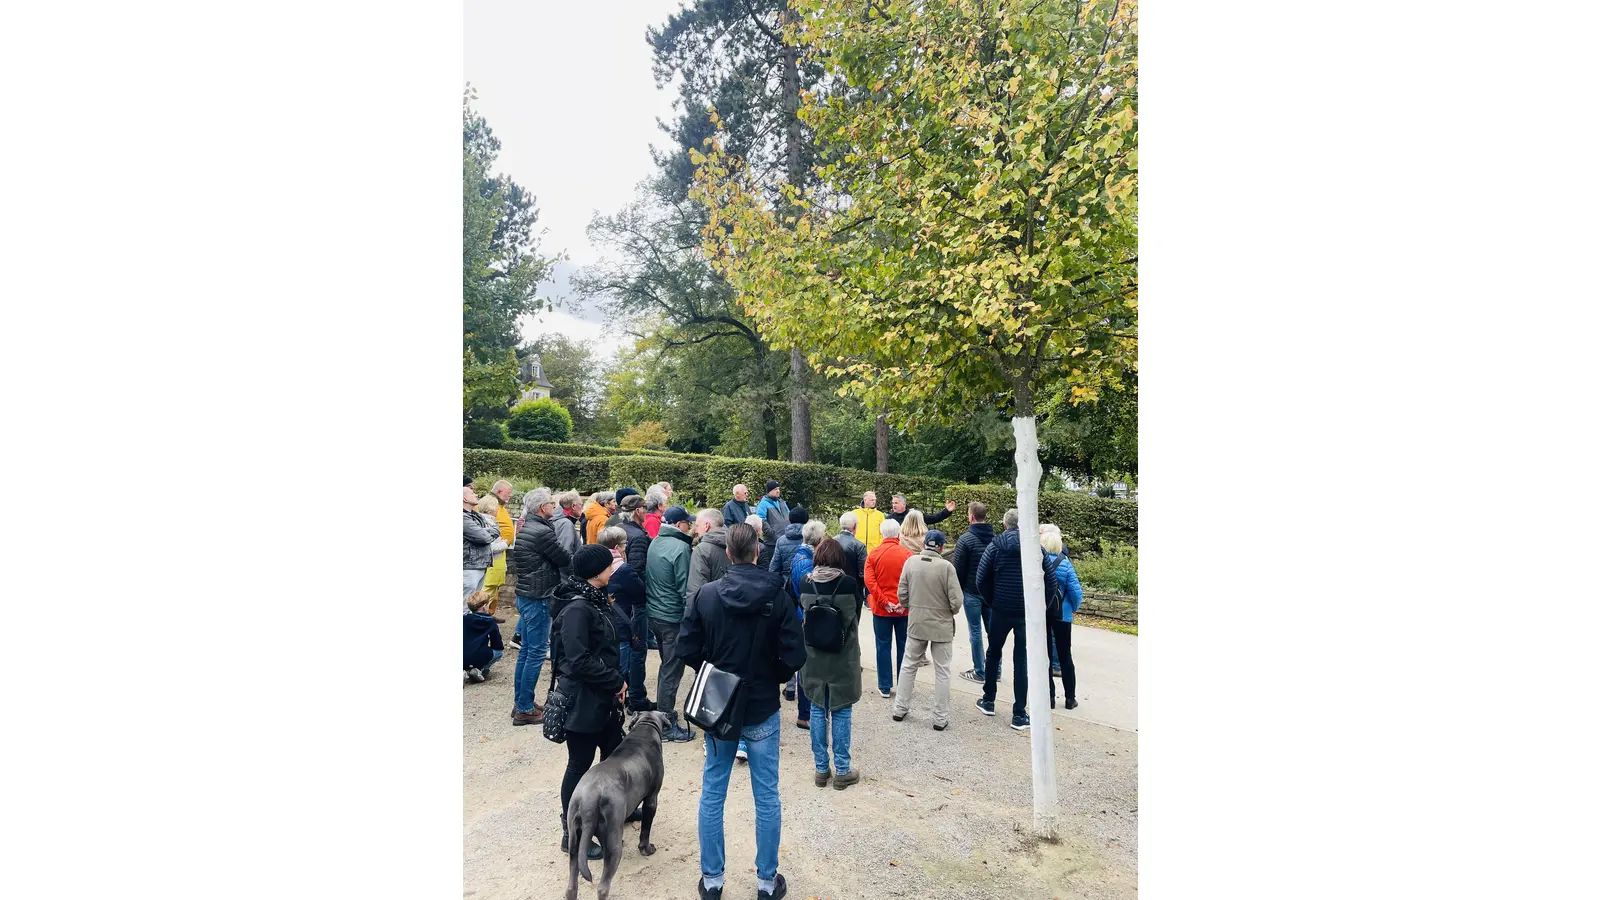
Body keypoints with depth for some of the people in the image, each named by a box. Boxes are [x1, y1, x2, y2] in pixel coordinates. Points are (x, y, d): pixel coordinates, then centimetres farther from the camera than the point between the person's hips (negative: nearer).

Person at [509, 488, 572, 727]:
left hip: (525, 595, 10)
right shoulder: (542, 532, -20)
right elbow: (565, 560, -14)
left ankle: (520, 703, 25)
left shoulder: (525, 528, 10)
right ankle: (525, 709, 5)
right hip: (537, 598, -10)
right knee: (536, 653, -2)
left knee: (526, 650, 16)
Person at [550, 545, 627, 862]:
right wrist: (616, 682, -17)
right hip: (582, 701, -9)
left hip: (602, 697, 9)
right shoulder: (577, 608, -24)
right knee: (580, 765, 6)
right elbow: (579, 661, -27)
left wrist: (615, 683, 3)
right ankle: (571, 834, 22)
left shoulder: (596, 600, 5)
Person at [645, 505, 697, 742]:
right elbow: (685, 588, -18)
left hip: (654, 613, 9)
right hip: (673, 617, -9)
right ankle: (667, 725, 7)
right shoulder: (680, 547, -19)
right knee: (672, 670, 0)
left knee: (666, 665, 23)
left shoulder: (655, 543, 6)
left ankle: (663, 710, 35)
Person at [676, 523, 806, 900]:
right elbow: (794, 656, -14)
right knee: (767, 798, 11)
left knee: (712, 794, 14)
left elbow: (687, 649, -7)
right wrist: (772, 677, 6)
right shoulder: (777, 597, -13)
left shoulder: (706, 595, -10)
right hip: (762, 709, -1)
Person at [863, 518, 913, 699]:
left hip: (881, 609, 0)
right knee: (903, 647, 11)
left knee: (883, 647, 8)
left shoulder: (873, 554, -5)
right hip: (904, 609, 0)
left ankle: (885, 687, 12)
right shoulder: (907, 554, -8)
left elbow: (870, 581, -11)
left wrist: (884, 602, -10)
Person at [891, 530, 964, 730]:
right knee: (942, 671, 9)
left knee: (909, 665, 18)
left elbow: (902, 594, -2)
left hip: (916, 623, 3)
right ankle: (940, 718, 15)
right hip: (941, 625, -3)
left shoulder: (911, 562, -7)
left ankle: (900, 708, 25)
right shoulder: (946, 566, -17)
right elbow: (956, 601, -15)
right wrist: (949, 612, 6)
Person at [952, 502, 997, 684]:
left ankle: (979, 672, 5)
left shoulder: (966, 539, -13)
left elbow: (959, 569, -11)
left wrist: (958, 591, 1)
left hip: (972, 591, -5)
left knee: (975, 631, 1)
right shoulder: (995, 538, 4)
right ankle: (995, 670, 18)